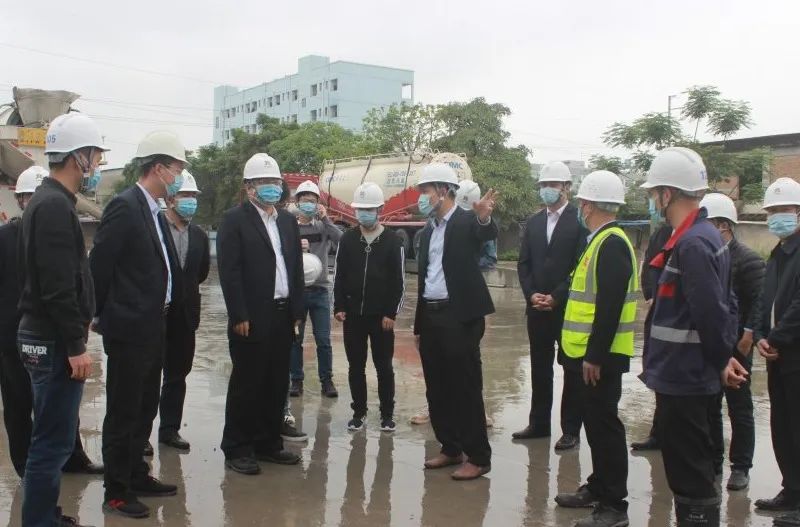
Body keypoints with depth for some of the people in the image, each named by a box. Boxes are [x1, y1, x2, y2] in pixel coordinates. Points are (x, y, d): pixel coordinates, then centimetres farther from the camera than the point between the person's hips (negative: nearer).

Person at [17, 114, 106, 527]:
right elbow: (57, 287, -23)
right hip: (53, 341, -11)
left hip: (45, 335, 11)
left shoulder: (47, 200, 14)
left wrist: (78, 322, 19)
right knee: (53, 441, -3)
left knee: (53, 438, 19)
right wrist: (75, 346, -20)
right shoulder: (55, 205, -18)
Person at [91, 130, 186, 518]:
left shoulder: (155, 212, 12)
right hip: (129, 329, -9)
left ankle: (137, 476, 31)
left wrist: (163, 314, 11)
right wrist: (100, 316, -7)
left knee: (144, 410, 18)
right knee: (123, 413, 2)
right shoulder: (124, 206, -15)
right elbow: (99, 266, -15)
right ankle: (116, 493, 13)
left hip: (153, 327, 9)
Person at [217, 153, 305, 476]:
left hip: (283, 316, 6)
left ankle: (268, 443, 23)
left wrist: (297, 310, 9)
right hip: (251, 317, -6)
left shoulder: (287, 220, 15)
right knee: (246, 384, 2)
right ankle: (237, 449, 13)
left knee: (277, 384, 11)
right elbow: (229, 271, -10)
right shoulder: (234, 219, -4)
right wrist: (239, 316, -15)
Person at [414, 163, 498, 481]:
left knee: (466, 389, -3)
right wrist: (418, 326, 19)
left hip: (459, 316, -8)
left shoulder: (467, 221, -6)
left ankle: (478, 457, 7)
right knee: (437, 390, 12)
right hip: (431, 317, 8)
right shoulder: (428, 232, 15)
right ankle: (451, 449, 25)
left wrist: (485, 217, -54)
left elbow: (489, 234, -30)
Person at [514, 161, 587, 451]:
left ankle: (571, 430, 11)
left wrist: (555, 297, -14)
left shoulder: (580, 220, -6)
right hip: (537, 307, 5)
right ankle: (538, 423, 23)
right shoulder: (533, 222, 12)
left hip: (568, 307, -5)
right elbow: (523, 263, 10)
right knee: (540, 369, 12)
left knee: (572, 370, 4)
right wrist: (531, 294, -5)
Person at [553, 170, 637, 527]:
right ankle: (598, 487, 31)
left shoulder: (611, 243, -18)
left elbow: (610, 306, -24)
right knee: (595, 421, 18)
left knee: (604, 424, -3)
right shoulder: (601, 240, 13)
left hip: (601, 356, -10)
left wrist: (595, 356, -23)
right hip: (593, 353, 10)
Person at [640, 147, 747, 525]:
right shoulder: (705, 236, 11)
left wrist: (722, 358, -10)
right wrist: (724, 355, 11)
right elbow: (724, 304, 16)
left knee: (689, 472, 0)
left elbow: (711, 312, -24)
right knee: (693, 469, 21)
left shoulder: (691, 245, -21)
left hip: (682, 377, -10)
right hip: (690, 374, 10)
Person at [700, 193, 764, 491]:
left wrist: (748, 336, -20)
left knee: (739, 408, 5)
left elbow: (759, 302, -16)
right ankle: (713, 461, 26)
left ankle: (741, 467, 15)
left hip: (735, 347, -6)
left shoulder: (747, 260, -11)